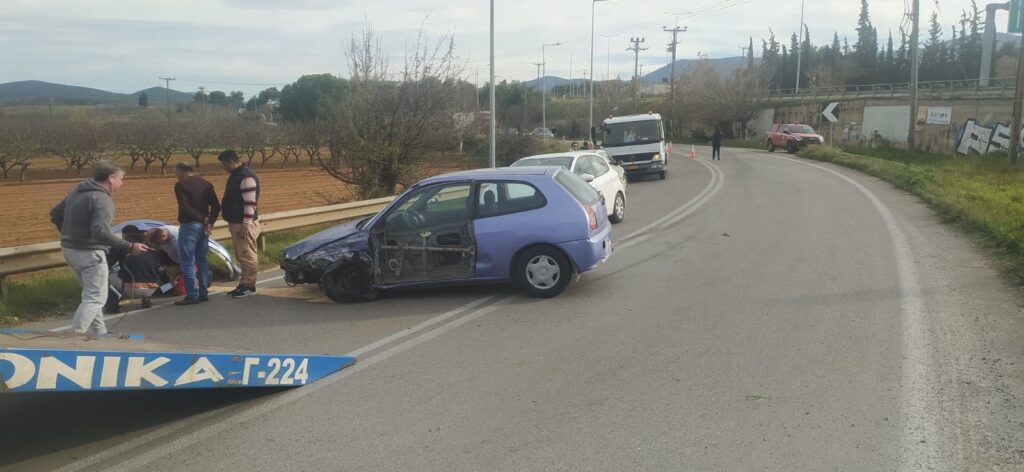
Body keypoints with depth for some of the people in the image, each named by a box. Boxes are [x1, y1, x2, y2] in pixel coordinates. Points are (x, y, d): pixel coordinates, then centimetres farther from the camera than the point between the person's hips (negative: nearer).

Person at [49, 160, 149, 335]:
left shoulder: (77, 191, 10)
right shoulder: (102, 199, -18)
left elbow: (55, 214, 16)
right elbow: (100, 231, -29)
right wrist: (129, 247, -28)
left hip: (69, 249, 9)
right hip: (90, 253, -9)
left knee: (91, 293, 22)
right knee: (96, 298, -2)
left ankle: (99, 333, 29)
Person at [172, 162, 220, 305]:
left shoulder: (180, 185, -8)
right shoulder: (206, 184, 12)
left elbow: (185, 207, -18)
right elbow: (216, 206, 5)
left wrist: (203, 219, -13)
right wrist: (210, 222, -3)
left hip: (189, 226, -7)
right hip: (203, 227, 7)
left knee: (188, 263, -2)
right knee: (202, 261, 13)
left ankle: (192, 295, -4)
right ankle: (203, 293, 16)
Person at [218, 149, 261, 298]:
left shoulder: (246, 177, -18)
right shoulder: (234, 175, 16)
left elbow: (250, 203, -23)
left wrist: (245, 225, -24)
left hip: (244, 224, -11)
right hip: (235, 223, 11)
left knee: (247, 256, -4)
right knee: (241, 256, 14)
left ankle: (249, 286, 1)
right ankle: (244, 284, 21)